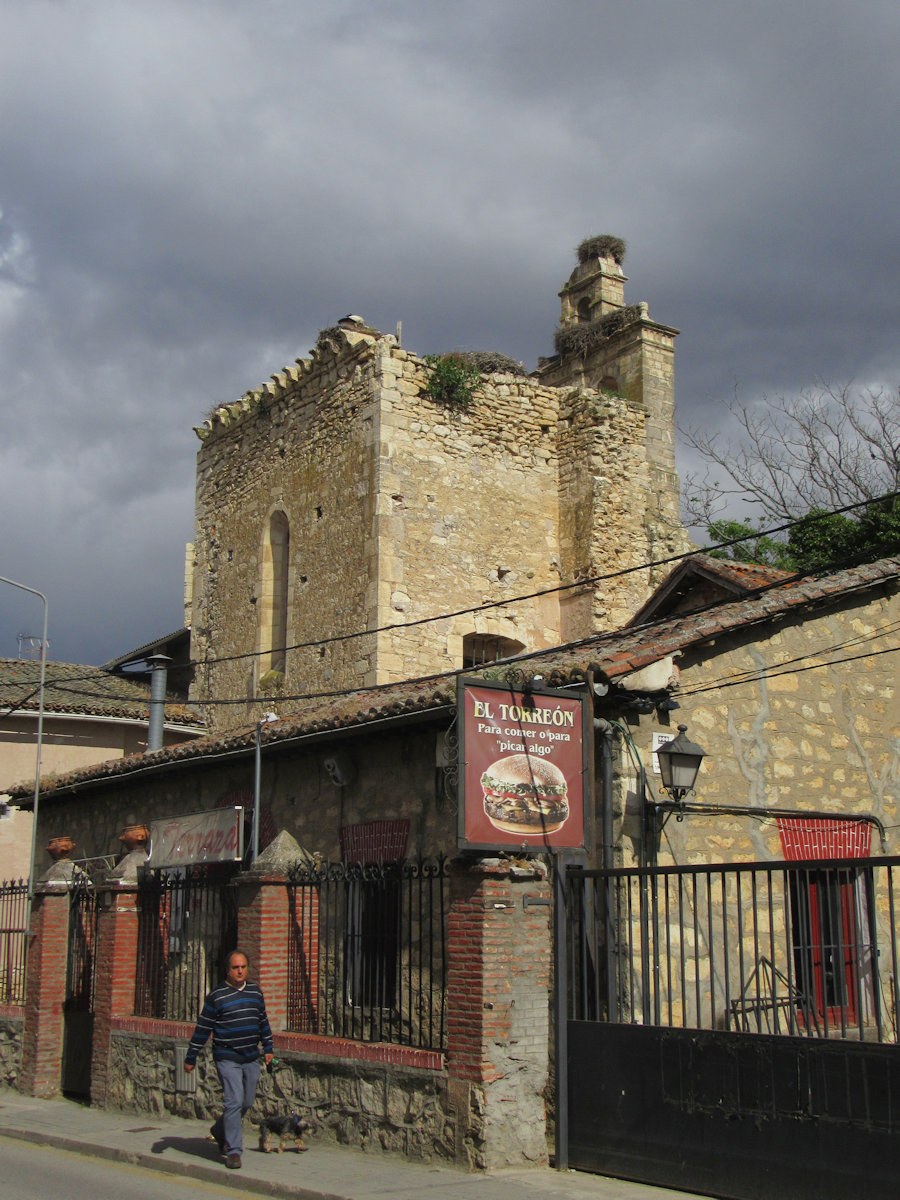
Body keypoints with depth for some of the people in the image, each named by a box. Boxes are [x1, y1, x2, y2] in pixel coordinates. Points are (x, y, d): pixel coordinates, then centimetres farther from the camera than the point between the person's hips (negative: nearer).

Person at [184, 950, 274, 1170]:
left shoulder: (255, 991, 8)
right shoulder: (217, 996, -7)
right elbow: (203, 1028, -3)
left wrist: (268, 1048, 20)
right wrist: (191, 1057, -1)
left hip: (251, 1057, 5)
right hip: (227, 1058, -5)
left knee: (247, 1102, 11)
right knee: (234, 1102, -12)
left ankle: (220, 1131, 35)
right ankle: (234, 1151, -4)